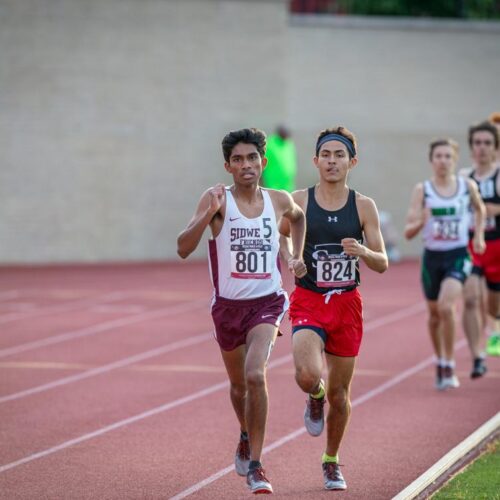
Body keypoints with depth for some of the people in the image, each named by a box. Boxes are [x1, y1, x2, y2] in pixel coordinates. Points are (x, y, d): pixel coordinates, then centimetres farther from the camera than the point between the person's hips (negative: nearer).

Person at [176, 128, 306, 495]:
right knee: (239, 384, 19)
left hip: (267, 302, -1)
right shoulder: (217, 199, -10)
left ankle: (254, 466, -18)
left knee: (255, 375, -24)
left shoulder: (279, 201, -1)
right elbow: (183, 249, -19)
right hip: (228, 306, 1)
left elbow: (298, 216, 26)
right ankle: (247, 437, 52)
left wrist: (298, 255, 13)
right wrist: (209, 213, -31)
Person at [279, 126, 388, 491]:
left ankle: (332, 461, 31)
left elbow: (382, 264, 0)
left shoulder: (363, 207, 0)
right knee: (308, 375, -26)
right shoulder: (299, 201, -2)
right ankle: (315, 397, 13)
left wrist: (363, 252, -21)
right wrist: (289, 257, -6)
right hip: (308, 301, -1)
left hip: (347, 304, 2)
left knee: (340, 393, 9)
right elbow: (279, 236, 13)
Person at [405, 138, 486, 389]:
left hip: (458, 255, -2)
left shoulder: (467, 186, -2)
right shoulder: (422, 190, -5)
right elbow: (408, 232, -8)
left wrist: (479, 234, 10)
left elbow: (480, 208, 21)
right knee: (434, 313, 14)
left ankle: (449, 367, -11)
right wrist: (420, 222, -28)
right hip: (432, 256, 2)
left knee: (446, 306, -23)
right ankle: (440, 362, 37)